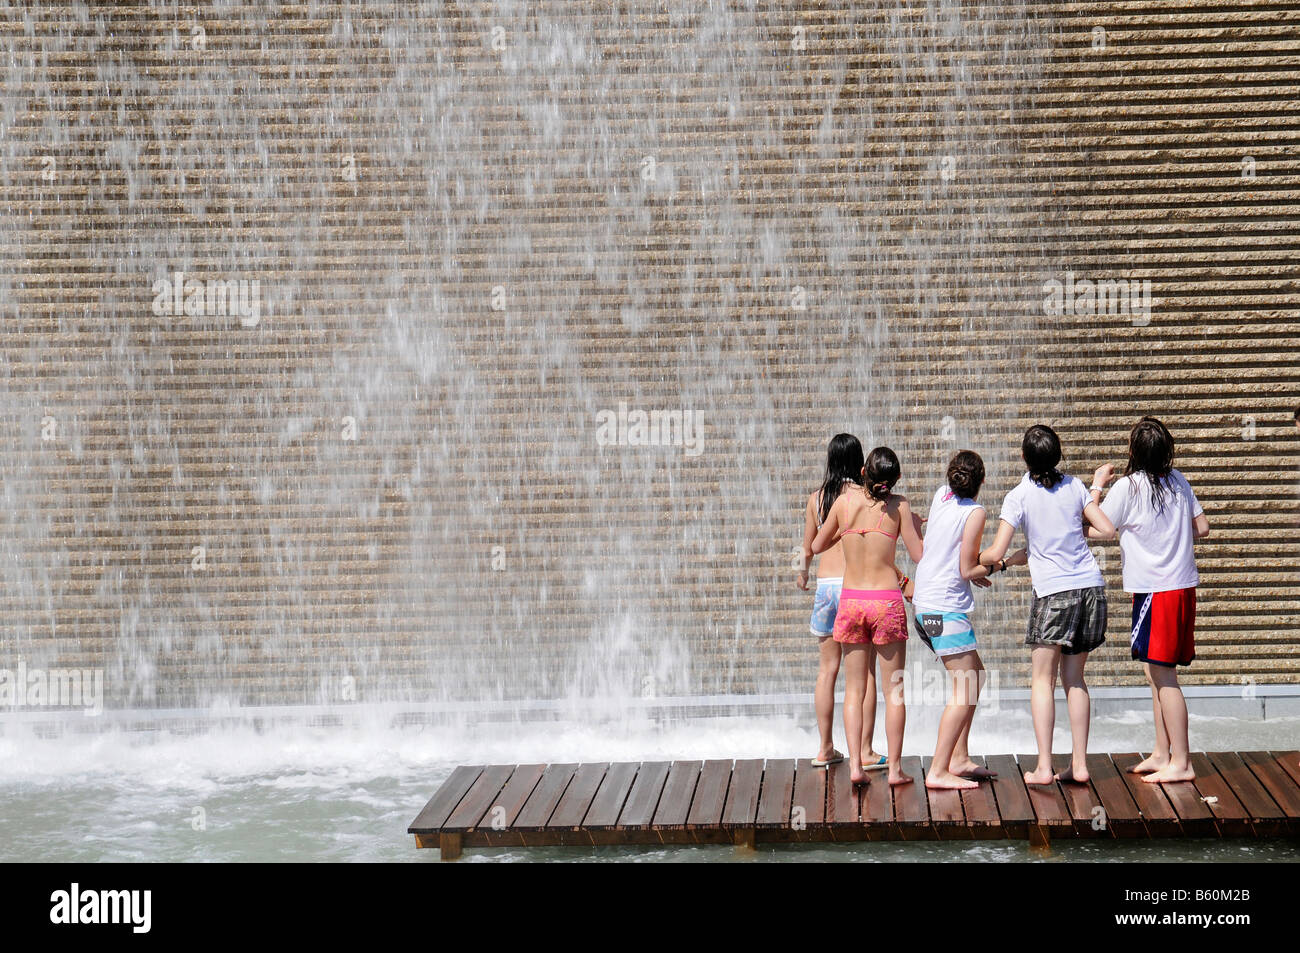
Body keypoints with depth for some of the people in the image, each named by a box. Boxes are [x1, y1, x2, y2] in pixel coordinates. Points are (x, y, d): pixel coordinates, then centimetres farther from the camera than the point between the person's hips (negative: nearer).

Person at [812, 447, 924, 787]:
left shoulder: (845, 501, 1)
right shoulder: (898, 506, -5)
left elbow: (817, 546, 13)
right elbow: (920, 555, -2)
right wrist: (914, 524, 14)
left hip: (850, 600, 2)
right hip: (886, 600, -2)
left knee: (854, 689, 9)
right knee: (894, 690, 7)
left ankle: (855, 765, 0)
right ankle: (895, 768, 8)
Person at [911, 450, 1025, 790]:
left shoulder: (942, 495, 10)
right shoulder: (974, 512, -12)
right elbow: (967, 571, -11)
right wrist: (1007, 562, -3)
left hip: (924, 604, 9)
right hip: (947, 607, -9)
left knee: (975, 676, 18)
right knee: (966, 689, -8)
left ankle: (959, 759, 19)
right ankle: (938, 771, -13)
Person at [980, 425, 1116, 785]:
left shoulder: (1019, 496, -5)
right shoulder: (1074, 486, 7)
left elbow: (996, 553, -8)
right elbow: (1108, 530, 5)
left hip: (1053, 592, -4)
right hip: (1091, 586, 4)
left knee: (1043, 678, 2)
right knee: (1074, 678, 11)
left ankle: (1044, 766, -4)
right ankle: (1079, 763, 8)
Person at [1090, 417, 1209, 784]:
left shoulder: (1128, 486, -13)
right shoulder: (1178, 481, 6)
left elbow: (1094, 530, -7)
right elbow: (1202, 528, 12)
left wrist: (1097, 486, 3)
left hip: (1155, 590, -8)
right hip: (1183, 585, 8)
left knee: (1163, 675, -4)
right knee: (1156, 673, 16)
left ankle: (1180, 763, -3)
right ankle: (1162, 753, 22)